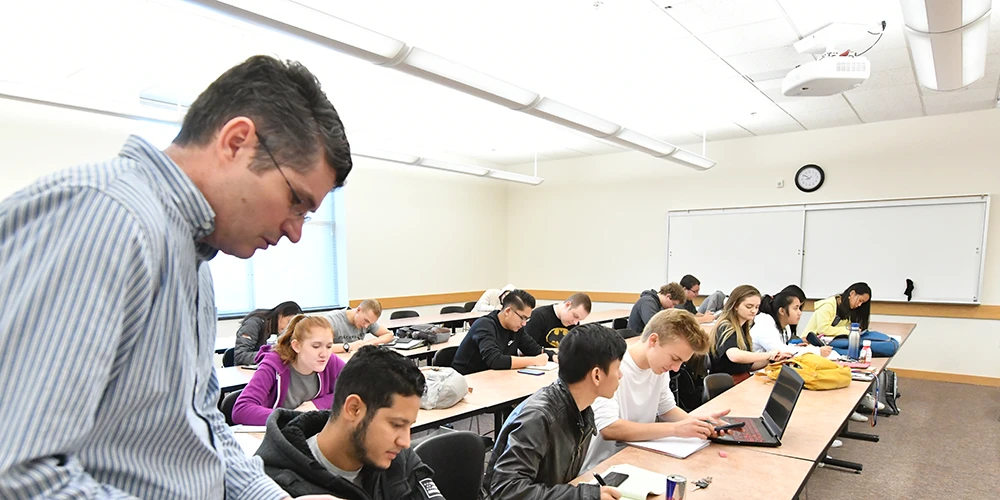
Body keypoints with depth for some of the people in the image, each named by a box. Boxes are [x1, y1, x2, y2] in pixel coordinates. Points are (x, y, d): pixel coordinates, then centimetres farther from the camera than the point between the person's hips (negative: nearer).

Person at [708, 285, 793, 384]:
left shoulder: (742, 328, 15)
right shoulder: (725, 328, -10)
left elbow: (749, 366, 16)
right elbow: (734, 356, -30)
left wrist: (771, 359, 1)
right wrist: (769, 355, -20)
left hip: (743, 380, 8)